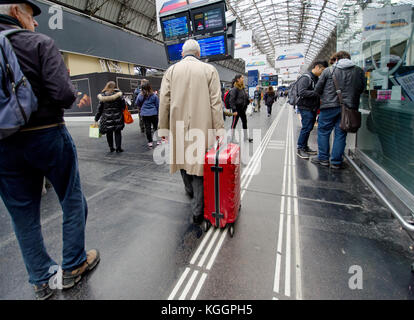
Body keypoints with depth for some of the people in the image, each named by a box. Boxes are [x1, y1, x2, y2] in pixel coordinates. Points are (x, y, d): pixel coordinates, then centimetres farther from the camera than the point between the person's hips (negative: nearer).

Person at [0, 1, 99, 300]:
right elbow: (63, 94, -18)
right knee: (73, 201, 13)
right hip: (47, 136, -4)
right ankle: (74, 266, 27)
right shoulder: (40, 43, -5)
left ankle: (42, 280, 29)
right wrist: (74, 93, 4)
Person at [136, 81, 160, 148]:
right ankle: (158, 140, 14)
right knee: (156, 127, 10)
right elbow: (158, 105, 2)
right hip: (153, 113, -1)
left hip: (144, 114, 1)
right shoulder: (154, 95, -5)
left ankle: (150, 142, 10)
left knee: (147, 128, 6)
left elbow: (138, 104, 10)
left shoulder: (140, 96, -2)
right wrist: (158, 113, 12)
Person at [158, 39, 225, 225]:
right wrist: (218, 128, -3)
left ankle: (190, 191, 42)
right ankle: (198, 211, 7)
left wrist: (163, 127, 6)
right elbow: (216, 101, -3)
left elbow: (164, 101, 2)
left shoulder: (171, 70, 7)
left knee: (182, 158, 20)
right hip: (201, 126, -1)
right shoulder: (209, 70, 4)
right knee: (198, 162, 2)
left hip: (178, 126, 2)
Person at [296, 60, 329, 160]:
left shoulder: (316, 78, 17)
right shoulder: (305, 77, -10)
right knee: (306, 128, -8)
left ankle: (305, 147, 22)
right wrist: (316, 93, -24)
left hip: (313, 108, 9)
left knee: (309, 128, 12)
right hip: (305, 108, -9)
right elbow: (301, 92, -21)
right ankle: (300, 149, 2)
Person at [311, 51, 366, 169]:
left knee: (323, 131, 9)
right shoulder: (359, 71, 8)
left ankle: (323, 158, 13)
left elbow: (317, 89, 1)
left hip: (330, 106, -3)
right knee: (341, 134, 7)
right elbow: (361, 89, 12)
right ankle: (336, 162, 11)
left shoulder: (328, 71, -1)